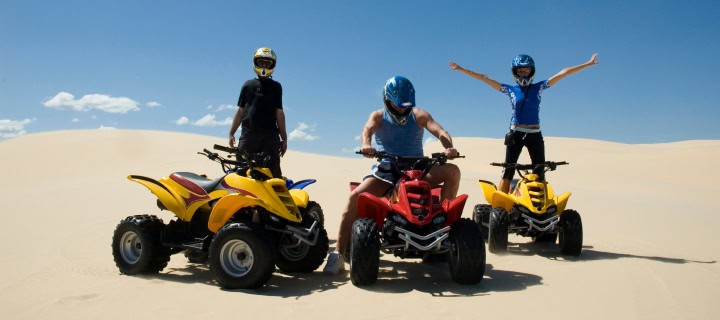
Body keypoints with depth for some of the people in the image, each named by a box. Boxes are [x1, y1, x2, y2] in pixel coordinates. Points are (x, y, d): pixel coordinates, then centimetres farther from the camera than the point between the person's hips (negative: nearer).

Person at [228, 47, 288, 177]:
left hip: (270, 135, 0)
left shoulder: (276, 86, 14)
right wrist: (231, 133, 10)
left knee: (273, 173, -6)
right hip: (248, 133, 1)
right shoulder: (248, 84, 15)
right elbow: (240, 110, 15)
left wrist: (284, 138, 7)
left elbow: (279, 113, 11)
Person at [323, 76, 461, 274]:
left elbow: (440, 132, -6)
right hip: (385, 170, -1)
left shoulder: (419, 115, 7)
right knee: (355, 197, -26)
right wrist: (366, 145, -42)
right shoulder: (379, 116, 5)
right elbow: (367, 130, -17)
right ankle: (338, 254, -23)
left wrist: (448, 148, -30)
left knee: (452, 171, -21)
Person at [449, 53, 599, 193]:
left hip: (535, 134, 1)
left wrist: (587, 64, 2)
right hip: (515, 134, -1)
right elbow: (484, 78, 0)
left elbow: (563, 73, 3)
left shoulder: (538, 87, 6)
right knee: (508, 171, -2)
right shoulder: (510, 89, 4)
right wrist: (461, 69, -3)